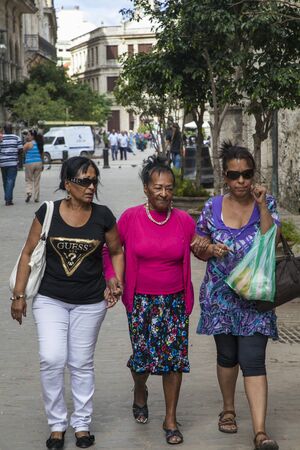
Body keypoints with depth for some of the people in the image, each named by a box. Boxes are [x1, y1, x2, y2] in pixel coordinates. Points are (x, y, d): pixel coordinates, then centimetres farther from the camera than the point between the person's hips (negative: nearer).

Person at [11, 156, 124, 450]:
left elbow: (116, 251, 9)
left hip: (90, 302, 1)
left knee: (82, 364, 9)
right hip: (50, 300, -1)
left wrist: (117, 282, -7)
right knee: (51, 359, -10)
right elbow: (28, 253, -1)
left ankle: (82, 424, 24)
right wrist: (19, 294, -2)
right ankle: (56, 423, 8)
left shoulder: (102, 216, -5)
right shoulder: (47, 213, -8)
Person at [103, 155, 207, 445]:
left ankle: (171, 419, 13)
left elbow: (197, 248, 15)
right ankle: (140, 392, 38)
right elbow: (110, 249, 6)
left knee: (175, 357, -1)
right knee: (143, 356, 2)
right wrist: (111, 276, -6)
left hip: (175, 301, 1)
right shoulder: (130, 218, -6)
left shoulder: (184, 222, -2)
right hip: (141, 301, -1)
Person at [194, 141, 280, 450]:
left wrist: (262, 205, -20)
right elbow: (199, 250, 9)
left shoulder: (266, 203, -2)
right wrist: (211, 250, -13)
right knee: (227, 355, 14)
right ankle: (228, 410, 37)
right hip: (221, 294, 2)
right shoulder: (213, 207, 1)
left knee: (253, 361, -10)